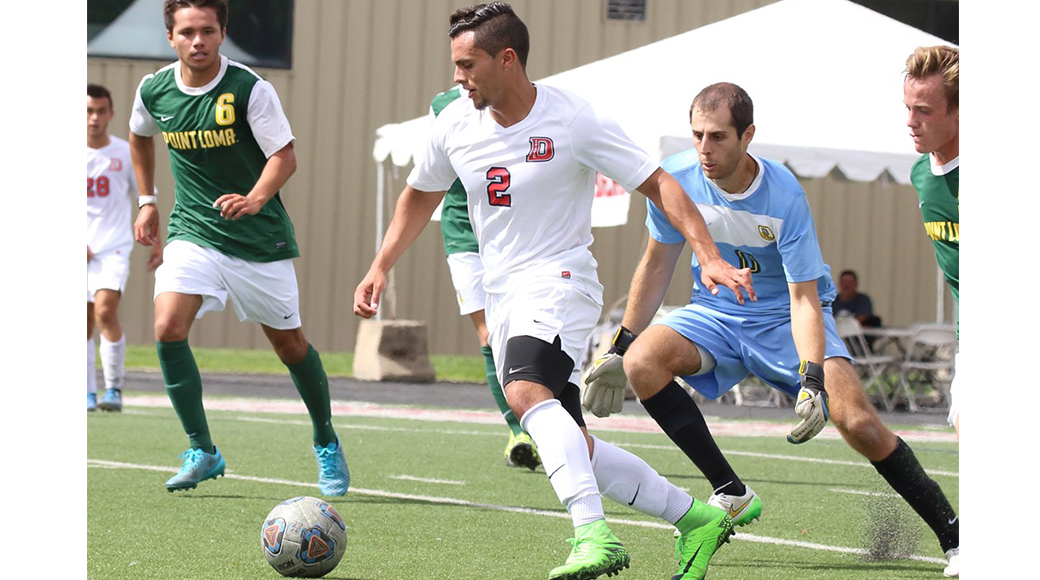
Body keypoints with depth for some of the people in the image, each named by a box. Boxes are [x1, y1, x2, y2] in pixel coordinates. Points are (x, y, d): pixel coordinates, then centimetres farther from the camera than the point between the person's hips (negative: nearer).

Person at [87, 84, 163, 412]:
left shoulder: (125, 153, 1)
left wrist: (156, 245, 8)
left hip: (114, 248, -2)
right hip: (85, 249, 2)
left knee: (105, 311, -20)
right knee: (85, 323, 5)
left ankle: (114, 390, -15)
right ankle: (89, 394, 15)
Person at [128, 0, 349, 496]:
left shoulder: (250, 90, -16)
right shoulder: (153, 91, -3)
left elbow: (284, 156, -16)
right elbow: (140, 136, 20)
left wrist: (255, 199, -34)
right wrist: (147, 201, 18)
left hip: (259, 238, -2)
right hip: (192, 233, 3)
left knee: (289, 343, 8)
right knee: (168, 329, -19)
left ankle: (326, 442, 33)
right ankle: (202, 451, -8)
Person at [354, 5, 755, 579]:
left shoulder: (574, 121, -13)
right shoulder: (456, 124, 2)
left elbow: (658, 184, -8)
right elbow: (420, 196, 21)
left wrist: (709, 257, -18)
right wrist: (379, 267, 12)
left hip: (558, 279, -7)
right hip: (501, 295, 7)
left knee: (527, 390, -34)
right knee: (570, 447, 5)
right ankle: (696, 518, 17)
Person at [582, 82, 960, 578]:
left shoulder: (784, 197, -24)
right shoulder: (676, 177, -14)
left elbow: (804, 296, -24)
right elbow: (657, 264, 2)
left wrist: (813, 378, -38)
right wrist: (619, 349, 3)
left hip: (786, 317, -4)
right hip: (715, 312, 4)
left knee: (858, 423, -22)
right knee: (642, 362, -26)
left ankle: (952, 535, -7)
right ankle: (731, 494, -14)